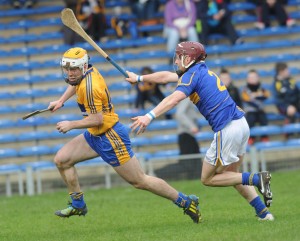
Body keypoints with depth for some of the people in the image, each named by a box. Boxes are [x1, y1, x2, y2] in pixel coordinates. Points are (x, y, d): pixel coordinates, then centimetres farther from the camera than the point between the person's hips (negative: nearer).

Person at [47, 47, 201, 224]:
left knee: (140, 181, -2)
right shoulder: (89, 71, 2)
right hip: (95, 136, 10)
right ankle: (78, 205, 18)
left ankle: (186, 202, 8)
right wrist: (61, 101, 21)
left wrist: (71, 125, -15)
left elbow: (97, 119, -24)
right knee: (62, 160, 6)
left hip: (110, 138, -10)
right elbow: (74, 83, 27)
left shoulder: (90, 87, -26)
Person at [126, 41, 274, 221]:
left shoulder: (193, 74, -6)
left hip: (227, 129, -9)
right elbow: (166, 76, 33)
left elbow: (175, 98, -23)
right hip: (241, 123, 9)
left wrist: (150, 116, -32)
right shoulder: (202, 71, 21)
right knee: (231, 174, 22)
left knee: (207, 178, 4)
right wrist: (139, 78, 41)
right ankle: (263, 212, 11)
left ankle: (256, 179, -9)